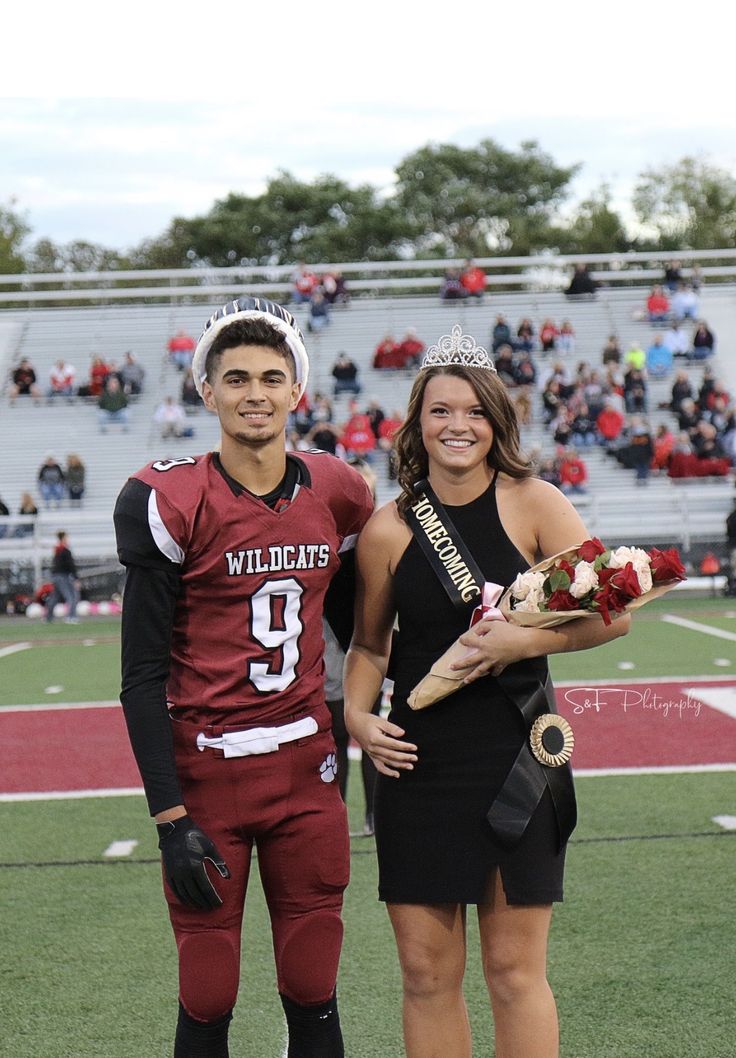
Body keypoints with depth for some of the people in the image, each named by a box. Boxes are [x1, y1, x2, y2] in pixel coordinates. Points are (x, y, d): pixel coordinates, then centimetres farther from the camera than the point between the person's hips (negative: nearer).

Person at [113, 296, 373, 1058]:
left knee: (313, 997, 9)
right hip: (206, 773, -3)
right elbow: (144, 675, -9)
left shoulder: (337, 495, 4)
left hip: (307, 772, 4)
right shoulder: (169, 502, -10)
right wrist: (170, 818, -12)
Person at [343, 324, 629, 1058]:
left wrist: (523, 640, -18)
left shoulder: (532, 503, -5)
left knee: (515, 971, 5)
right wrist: (357, 715, -4)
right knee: (426, 975, 8)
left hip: (514, 759, -2)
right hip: (418, 763, 2)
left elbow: (611, 612, -7)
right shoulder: (388, 529, 1)